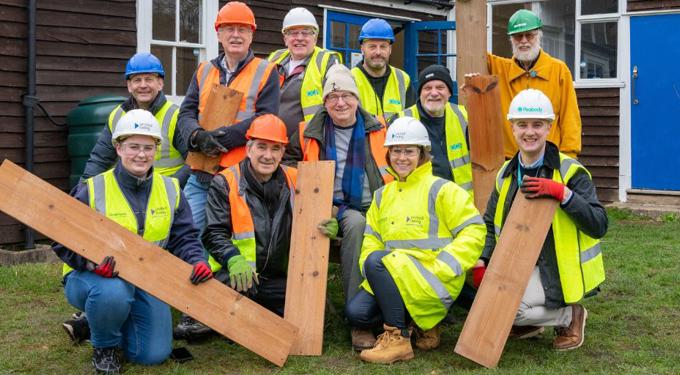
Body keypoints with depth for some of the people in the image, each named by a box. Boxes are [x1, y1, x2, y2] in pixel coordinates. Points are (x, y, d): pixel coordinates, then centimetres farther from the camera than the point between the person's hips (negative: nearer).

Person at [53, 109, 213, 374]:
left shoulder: (170, 190, 0)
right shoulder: (92, 190, -12)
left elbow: (183, 238, -1)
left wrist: (197, 261, -22)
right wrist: (90, 262, -30)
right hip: (93, 276, -4)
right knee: (112, 293, -40)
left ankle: (117, 318, 25)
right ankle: (104, 346, -5)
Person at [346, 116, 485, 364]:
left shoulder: (441, 190, -2)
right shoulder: (382, 195, 17)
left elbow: (474, 230, -7)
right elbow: (372, 239, 16)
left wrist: (438, 268, -15)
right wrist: (370, 269, -7)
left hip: (435, 281, -6)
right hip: (394, 277, 7)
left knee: (377, 261, -30)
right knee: (356, 313, -16)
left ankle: (398, 339, -20)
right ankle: (420, 322, 6)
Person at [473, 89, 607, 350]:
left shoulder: (570, 171, -11)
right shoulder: (506, 174, 6)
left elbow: (599, 226, -18)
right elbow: (491, 224, 13)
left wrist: (562, 193, -29)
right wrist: (482, 260, -5)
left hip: (559, 272, -6)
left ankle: (569, 315, 1)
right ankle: (530, 322, 14)